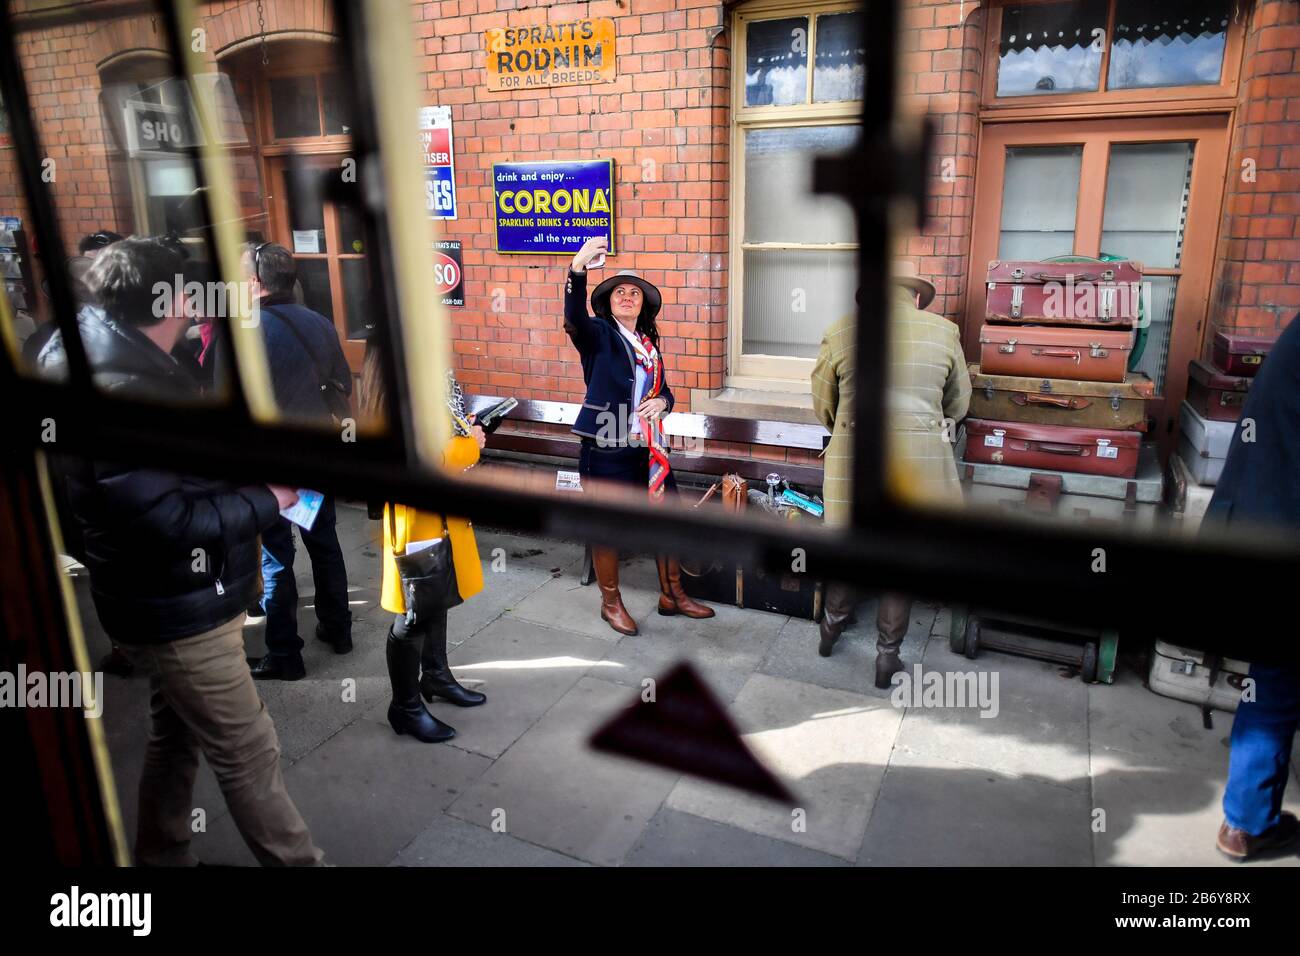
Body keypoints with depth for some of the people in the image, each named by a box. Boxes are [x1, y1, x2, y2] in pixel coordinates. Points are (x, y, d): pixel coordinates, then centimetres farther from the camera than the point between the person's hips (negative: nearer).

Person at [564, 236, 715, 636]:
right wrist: (578, 266, -43)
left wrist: (661, 402, -7)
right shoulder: (598, 335, -5)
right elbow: (574, 317, -28)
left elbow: (665, 391, 18)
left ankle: (672, 595, 30)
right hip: (606, 449, -6)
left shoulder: (650, 343, 14)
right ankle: (611, 603, 24)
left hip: (648, 448, 6)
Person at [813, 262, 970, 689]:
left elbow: (822, 405, 11)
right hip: (920, 462, 0)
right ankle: (887, 655, 20)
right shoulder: (944, 332, 4)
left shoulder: (840, 332, 3)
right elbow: (959, 404, 14)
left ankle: (833, 624, 38)